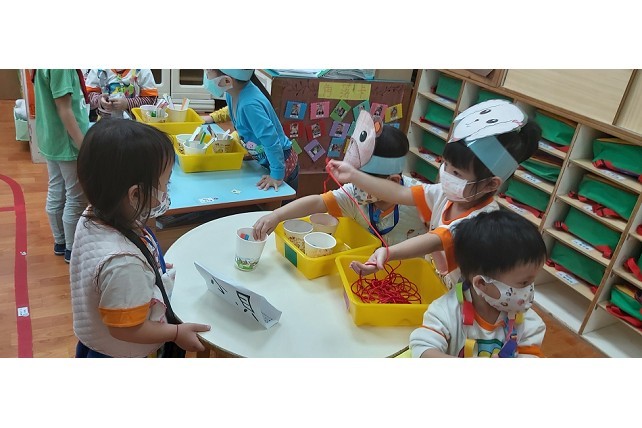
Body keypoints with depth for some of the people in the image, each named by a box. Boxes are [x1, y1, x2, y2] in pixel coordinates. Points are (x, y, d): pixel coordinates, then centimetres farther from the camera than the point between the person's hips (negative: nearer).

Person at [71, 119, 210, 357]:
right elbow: (126, 329, -28)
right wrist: (177, 333, -17)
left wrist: (151, 269, 10)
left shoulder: (94, 217, -15)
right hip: (116, 355, -7)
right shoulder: (123, 263, -40)